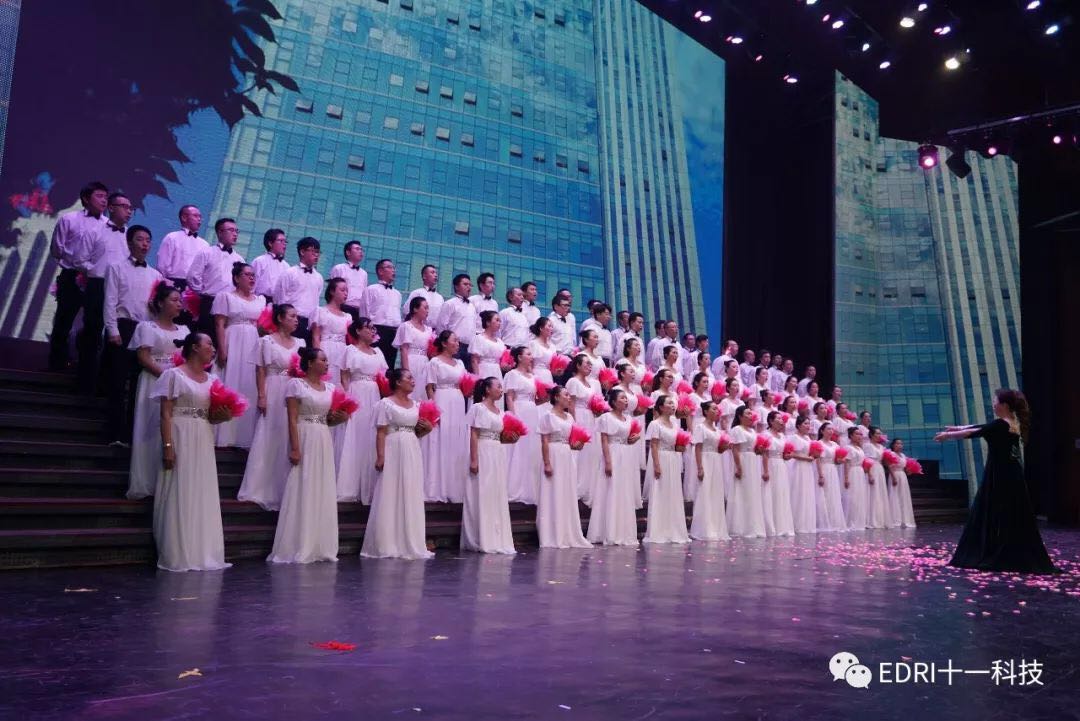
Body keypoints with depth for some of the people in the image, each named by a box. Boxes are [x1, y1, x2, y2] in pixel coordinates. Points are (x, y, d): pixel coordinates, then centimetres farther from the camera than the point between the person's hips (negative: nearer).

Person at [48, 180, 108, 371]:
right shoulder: (69, 219, 2)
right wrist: (79, 265, -3)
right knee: (63, 322, 3)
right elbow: (57, 249, 2)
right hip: (71, 278, -2)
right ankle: (57, 365, 13)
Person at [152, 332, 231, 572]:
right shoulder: (174, 374, -3)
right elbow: (166, 414, -10)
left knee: (203, 497, 7)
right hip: (181, 438, -6)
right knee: (179, 496, -4)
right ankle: (178, 556, 2)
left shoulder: (211, 380, 15)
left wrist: (223, 416, -3)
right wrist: (168, 446, -19)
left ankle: (202, 553, 13)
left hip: (203, 442, 6)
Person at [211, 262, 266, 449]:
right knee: (230, 387, -6)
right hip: (233, 347, -4)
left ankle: (245, 436, 7)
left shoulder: (260, 300, 20)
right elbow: (219, 325, -4)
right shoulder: (225, 296, 5)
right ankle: (226, 435, -2)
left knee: (250, 389, 2)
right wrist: (222, 351, -14)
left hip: (254, 349, 4)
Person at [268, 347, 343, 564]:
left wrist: (339, 418, -1)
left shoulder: (330, 388, 14)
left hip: (324, 442, 6)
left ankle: (321, 546, 14)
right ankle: (299, 548, 2)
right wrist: (294, 448, -18)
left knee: (323, 493, 7)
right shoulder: (296, 384, -4)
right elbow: (292, 419, -10)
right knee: (302, 492, -5)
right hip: (304, 440, -6)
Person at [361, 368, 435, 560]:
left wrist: (427, 428, 3)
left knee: (411, 497, 7)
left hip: (412, 453, 6)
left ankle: (410, 544, 15)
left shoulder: (415, 404, 15)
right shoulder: (386, 403, -2)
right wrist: (380, 456, -16)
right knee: (391, 496, -4)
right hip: (393, 452, -6)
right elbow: (381, 433, -8)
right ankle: (387, 545, 3)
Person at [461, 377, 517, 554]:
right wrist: (473, 459, -18)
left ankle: (497, 540, 15)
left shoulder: (499, 412, 16)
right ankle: (482, 540, 2)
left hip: (498, 455, 8)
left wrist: (510, 439, 4)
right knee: (482, 495, -4)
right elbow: (473, 435, -12)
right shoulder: (478, 408, -6)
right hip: (483, 454, -8)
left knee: (497, 496, 9)